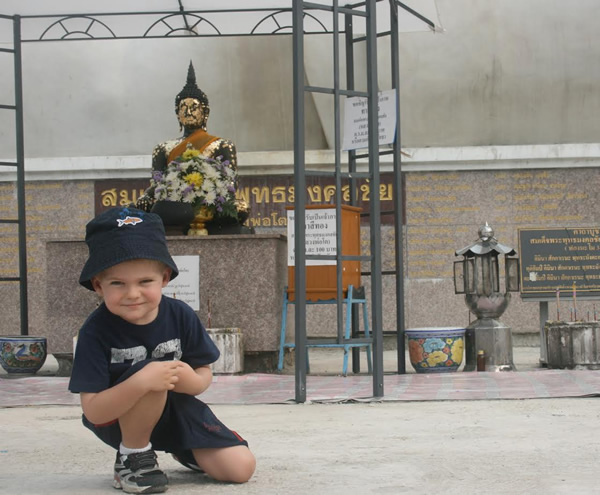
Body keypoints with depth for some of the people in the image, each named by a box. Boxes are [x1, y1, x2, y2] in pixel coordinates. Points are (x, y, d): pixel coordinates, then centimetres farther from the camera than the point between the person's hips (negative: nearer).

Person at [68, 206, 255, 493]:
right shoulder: (96, 331, -24)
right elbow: (93, 412, -27)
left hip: (174, 409, 4)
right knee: (146, 376, -37)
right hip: (118, 421, -4)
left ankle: (183, 451, 24)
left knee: (241, 468, -8)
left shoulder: (180, 316, -14)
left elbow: (204, 374, -3)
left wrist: (191, 381, -29)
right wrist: (140, 383, -44)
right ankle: (133, 456, -11)